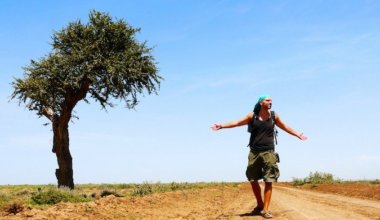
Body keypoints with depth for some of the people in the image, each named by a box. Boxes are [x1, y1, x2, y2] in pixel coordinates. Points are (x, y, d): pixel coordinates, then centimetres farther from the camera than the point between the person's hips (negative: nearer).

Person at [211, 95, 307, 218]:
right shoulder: (252, 116, 0)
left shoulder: (274, 116, 2)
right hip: (254, 152, 1)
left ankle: (265, 209, -3)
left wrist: (298, 135, 22)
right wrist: (222, 126, -2)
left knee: (268, 181, -6)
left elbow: (285, 127, 17)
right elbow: (237, 123, 4)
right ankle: (260, 205, 25)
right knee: (253, 180, 7)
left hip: (268, 152, -1)